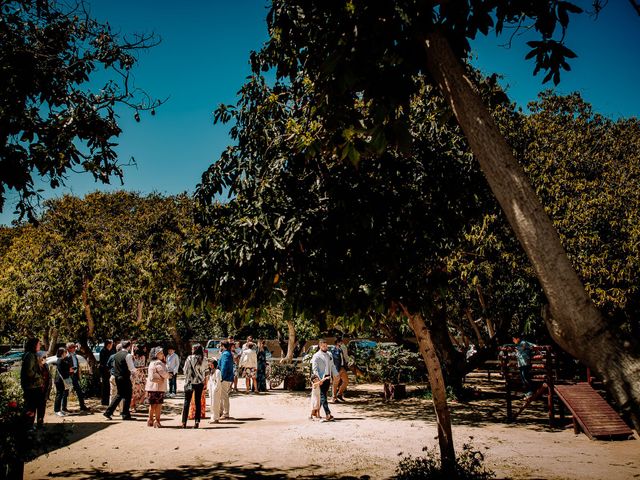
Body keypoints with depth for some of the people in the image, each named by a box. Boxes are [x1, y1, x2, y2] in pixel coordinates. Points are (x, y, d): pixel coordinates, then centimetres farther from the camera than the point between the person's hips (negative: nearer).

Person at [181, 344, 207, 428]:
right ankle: (197, 421, 5)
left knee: (187, 401, 5)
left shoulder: (189, 358, -9)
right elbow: (205, 371, 2)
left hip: (190, 382, -2)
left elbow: (185, 370, -5)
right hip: (200, 383, 2)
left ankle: (184, 422, 3)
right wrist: (203, 381, 10)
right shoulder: (203, 360, -1)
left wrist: (187, 380, 10)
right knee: (198, 401, 9)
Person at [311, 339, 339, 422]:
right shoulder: (316, 356, -5)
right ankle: (328, 414, -19)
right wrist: (320, 379, -17)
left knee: (323, 395, 9)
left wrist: (336, 375, 9)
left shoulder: (329, 355, 15)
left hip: (328, 378, 7)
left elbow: (332, 366, 20)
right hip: (321, 378, -6)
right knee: (323, 396, -10)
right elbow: (314, 369, -9)